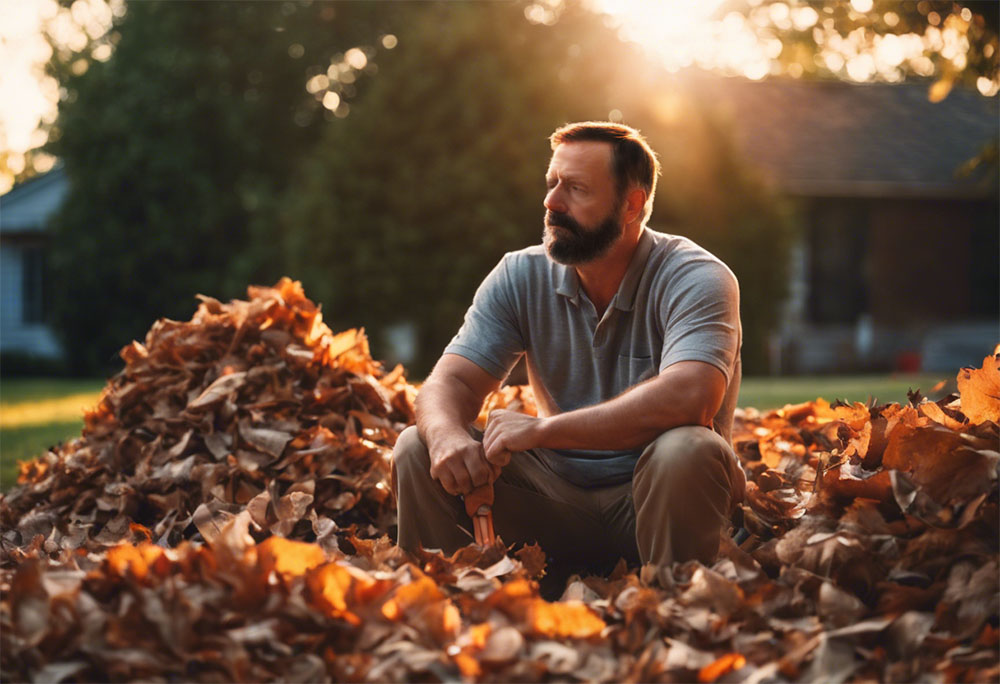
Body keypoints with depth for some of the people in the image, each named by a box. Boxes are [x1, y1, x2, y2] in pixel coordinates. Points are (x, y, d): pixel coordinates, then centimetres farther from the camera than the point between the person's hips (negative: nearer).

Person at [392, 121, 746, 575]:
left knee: (687, 452, -36)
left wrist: (543, 429, -33)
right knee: (417, 450, -12)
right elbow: (452, 381, -5)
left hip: (651, 500, -4)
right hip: (558, 494, 4)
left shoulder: (697, 280, -15)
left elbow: (688, 397, -32)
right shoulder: (521, 277, 1)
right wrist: (447, 435, -31)